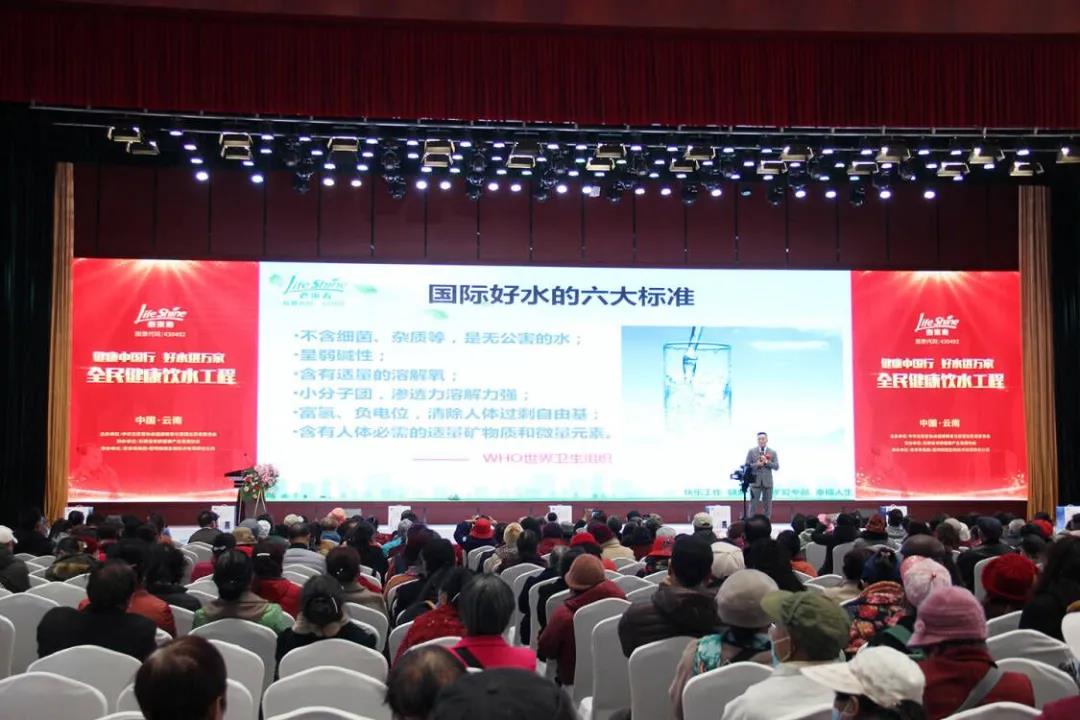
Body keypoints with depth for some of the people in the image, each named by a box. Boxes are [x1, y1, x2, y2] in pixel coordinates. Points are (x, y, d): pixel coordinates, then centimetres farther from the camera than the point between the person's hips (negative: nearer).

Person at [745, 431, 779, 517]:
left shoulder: (773, 452, 6)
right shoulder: (751, 451, 4)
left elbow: (776, 467, -1)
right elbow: (747, 466, 1)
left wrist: (766, 462, -14)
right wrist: (756, 465, -15)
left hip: (767, 482, 1)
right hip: (755, 481, -1)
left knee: (767, 505, 5)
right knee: (753, 504, -3)